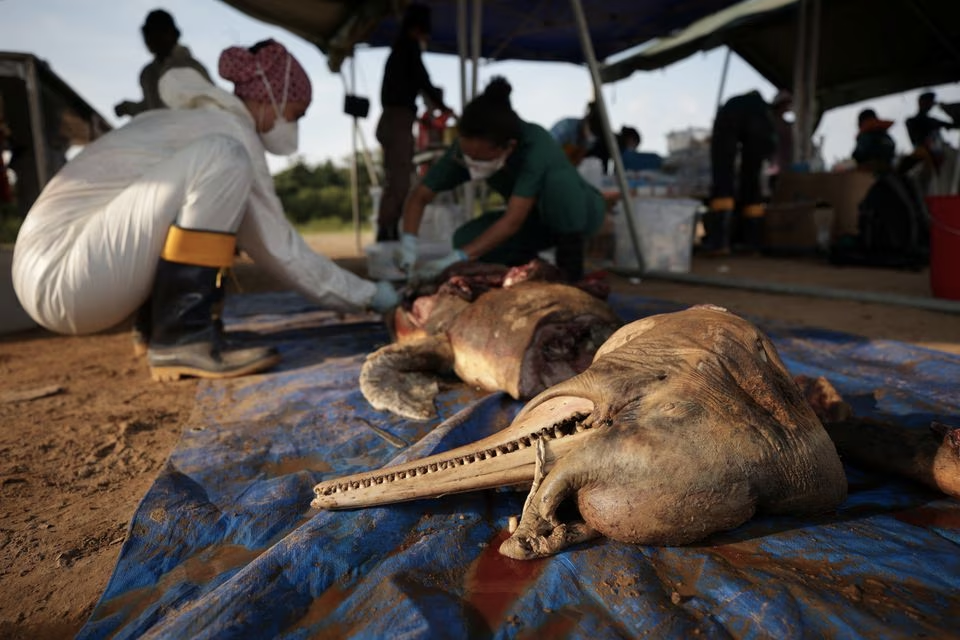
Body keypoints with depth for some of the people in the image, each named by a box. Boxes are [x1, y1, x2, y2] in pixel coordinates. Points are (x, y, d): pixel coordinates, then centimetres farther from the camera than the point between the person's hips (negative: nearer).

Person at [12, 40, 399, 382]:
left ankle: (161, 326, 10)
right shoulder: (229, 133, -9)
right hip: (60, 271, -10)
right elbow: (281, 250, -10)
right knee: (222, 161, -21)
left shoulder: (200, 119, 18)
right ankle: (179, 338, -20)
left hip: (74, 268, 10)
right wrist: (367, 295, -2)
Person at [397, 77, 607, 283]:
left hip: (582, 211, -4)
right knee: (466, 238, -18)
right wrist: (408, 244, -32)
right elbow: (420, 196, -15)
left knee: (558, 179, -38)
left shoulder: (535, 146, -36)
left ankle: (571, 271, -21)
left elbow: (513, 222, -42)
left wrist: (457, 258, -48)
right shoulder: (467, 149, -20)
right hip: (538, 219, 5)